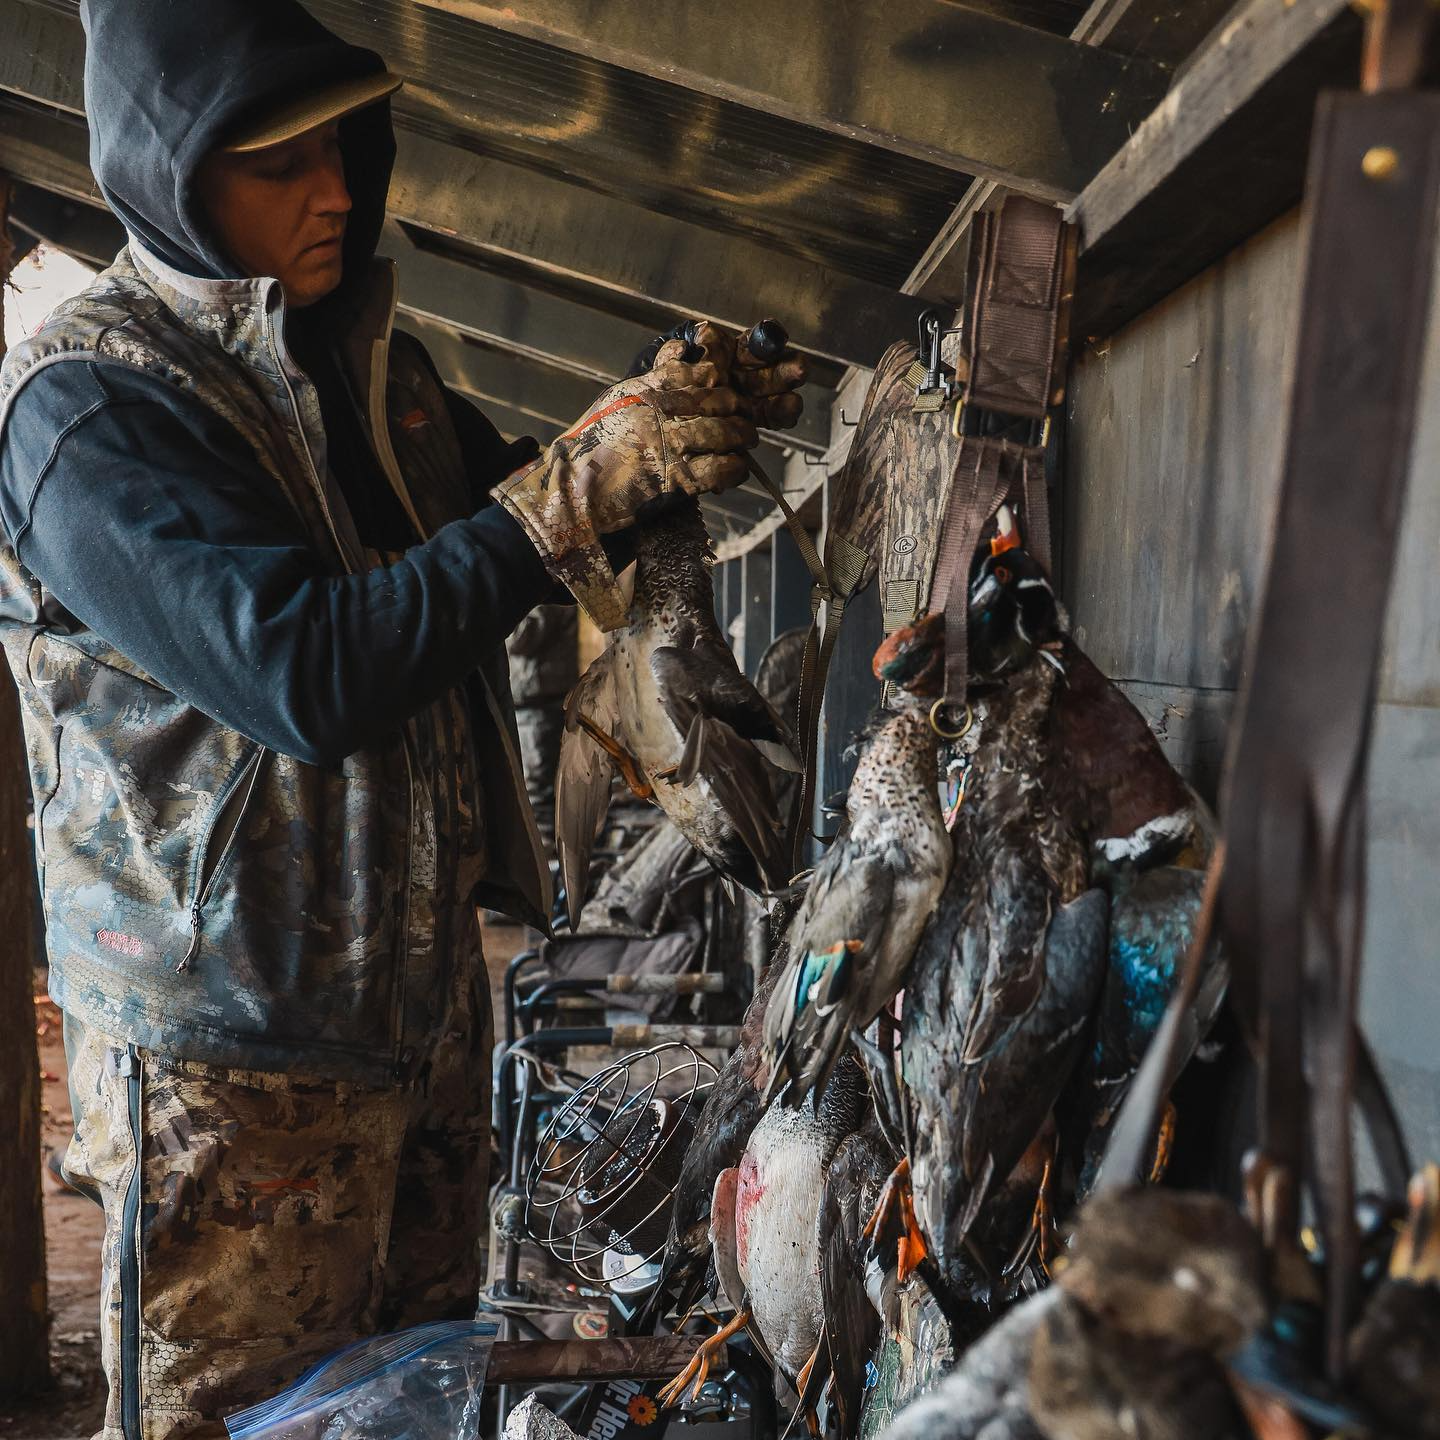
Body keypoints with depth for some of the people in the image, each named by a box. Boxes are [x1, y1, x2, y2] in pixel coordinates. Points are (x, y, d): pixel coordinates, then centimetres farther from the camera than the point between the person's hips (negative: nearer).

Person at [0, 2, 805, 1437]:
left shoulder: (367, 353, 9)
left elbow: (519, 554, 19)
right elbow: (308, 674, -28)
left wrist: (660, 424, 0)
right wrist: (574, 486, -26)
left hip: (422, 986, 7)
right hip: (236, 1038, -7)